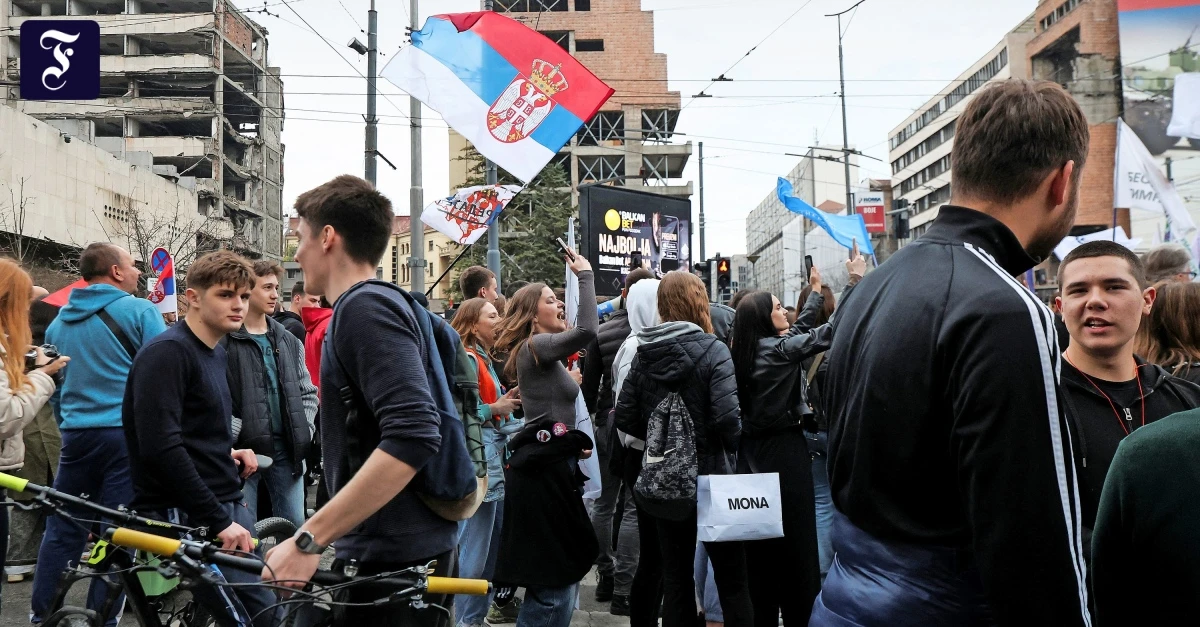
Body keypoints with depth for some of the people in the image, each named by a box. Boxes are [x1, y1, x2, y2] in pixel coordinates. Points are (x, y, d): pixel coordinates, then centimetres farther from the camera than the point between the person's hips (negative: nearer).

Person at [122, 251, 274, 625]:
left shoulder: (217, 353, 13)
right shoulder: (167, 353, -14)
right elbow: (161, 447, -23)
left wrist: (227, 452, 4)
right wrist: (218, 520, -23)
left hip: (228, 505, 9)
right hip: (184, 516, -9)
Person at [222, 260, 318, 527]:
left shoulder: (289, 341, 13)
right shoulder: (224, 341, -6)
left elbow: (308, 392, 17)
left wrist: (304, 430, 5)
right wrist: (235, 435, -16)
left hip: (286, 448, 5)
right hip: (244, 450, -5)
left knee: (295, 526, 10)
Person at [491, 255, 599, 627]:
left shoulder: (544, 353, 20)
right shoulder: (535, 346, -10)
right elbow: (587, 330, -27)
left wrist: (574, 443, 16)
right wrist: (585, 275, -18)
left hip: (550, 466, 11)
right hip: (544, 470, -11)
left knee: (559, 576, 15)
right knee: (555, 580, -7)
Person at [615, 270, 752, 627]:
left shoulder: (643, 353, 0)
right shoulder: (711, 349, -13)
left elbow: (624, 418, -2)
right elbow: (728, 417, -21)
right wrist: (732, 447, -2)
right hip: (708, 476, -4)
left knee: (675, 577, 14)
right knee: (732, 579, 7)